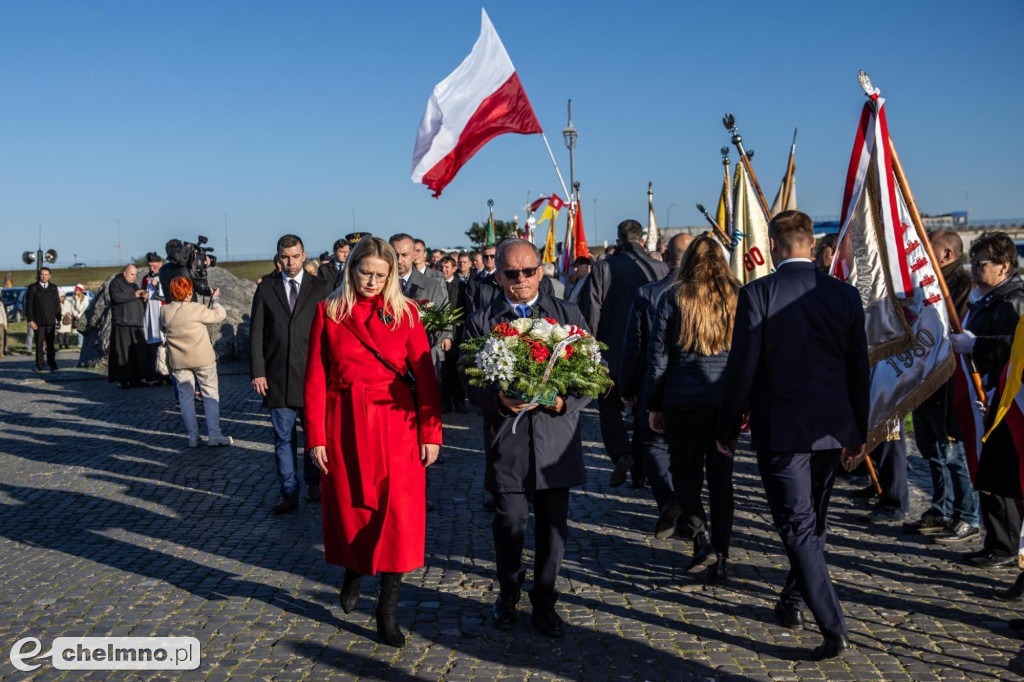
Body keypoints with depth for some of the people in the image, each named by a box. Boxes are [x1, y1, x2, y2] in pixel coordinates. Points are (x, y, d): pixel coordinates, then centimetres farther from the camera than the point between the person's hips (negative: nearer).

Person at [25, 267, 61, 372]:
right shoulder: (32, 288, 4)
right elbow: (28, 305, 1)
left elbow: (57, 304, 13)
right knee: (39, 344, 1)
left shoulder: (53, 288, 13)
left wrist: (59, 319, 6)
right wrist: (30, 320, -7)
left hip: (51, 321, 2)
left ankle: (52, 365, 4)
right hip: (38, 322, -2)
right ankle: (39, 366, 7)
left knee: (51, 344, 0)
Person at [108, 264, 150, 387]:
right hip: (122, 324, -7)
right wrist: (134, 295, -14)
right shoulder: (115, 283, 3)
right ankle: (122, 380, -7)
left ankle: (135, 379, 4)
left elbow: (140, 303, 27)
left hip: (136, 324, 7)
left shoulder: (134, 285, 24)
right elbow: (117, 297, -15)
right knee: (123, 352, -9)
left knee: (138, 352, 0)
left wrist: (144, 297, 5)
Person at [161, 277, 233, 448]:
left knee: (186, 397, 11)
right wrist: (215, 299, 11)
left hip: (178, 362, 4)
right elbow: (219, 314, -5)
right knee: (211, 395, 6)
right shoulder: (197, 309, -18)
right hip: (202, 359, -4)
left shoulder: (164, 312, -3)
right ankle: (214, 435, 3)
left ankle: (193, 437, 10)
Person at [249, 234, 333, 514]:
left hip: (313, 374, -1)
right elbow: (256, 333, 5)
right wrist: (257, 372, -2)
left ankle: (313, 483, 27)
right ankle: (289, 494, 11)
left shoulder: (321, 287, 3)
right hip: (277, 376, 1)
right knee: (284, 438, 4)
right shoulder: (265, 288, 7)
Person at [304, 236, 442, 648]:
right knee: (350, 508, 12)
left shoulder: (404, 312, 2)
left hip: (397, 424, 0)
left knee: (398, 513, -3)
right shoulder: (329, 312, 2)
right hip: (346, 425, 1)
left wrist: (431, 432, -7)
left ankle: (387, 610, 11)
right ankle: (352, 573, 43)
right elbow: (316, 378, 1)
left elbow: (424, 374, -1)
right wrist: (316, 437, -4)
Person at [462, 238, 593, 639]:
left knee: (553, 527, 8)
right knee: (510, 525, 4)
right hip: (506, 443, -1)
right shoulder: (480, 323, 3)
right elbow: (472, 386, 0)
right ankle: (508, 596, 31)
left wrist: (564, 400, -14)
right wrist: (499, 399, -20)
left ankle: (544, 603, 28)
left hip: (556, 440, 1)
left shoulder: (569, 316, 6)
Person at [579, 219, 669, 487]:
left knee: (609, 406, 14)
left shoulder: (602, 268, -7)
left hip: (613, 353, -2)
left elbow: (591, 313, -8)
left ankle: (621, 454, -8)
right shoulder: (661, 269, -3)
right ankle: (640, 472, 16)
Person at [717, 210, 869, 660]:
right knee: (812, 522, 20)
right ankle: (793, 602, 36)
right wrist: (858, 433, 17)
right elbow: (859, 370, 6)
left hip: (781, 431, -5)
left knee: (798, 527, 0)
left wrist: (727, 429, -1)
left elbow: (742, 367, -12)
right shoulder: (845, 295, 2)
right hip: (832, 429, 5)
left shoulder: (758, 293, -11)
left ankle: (833, 628, -5)